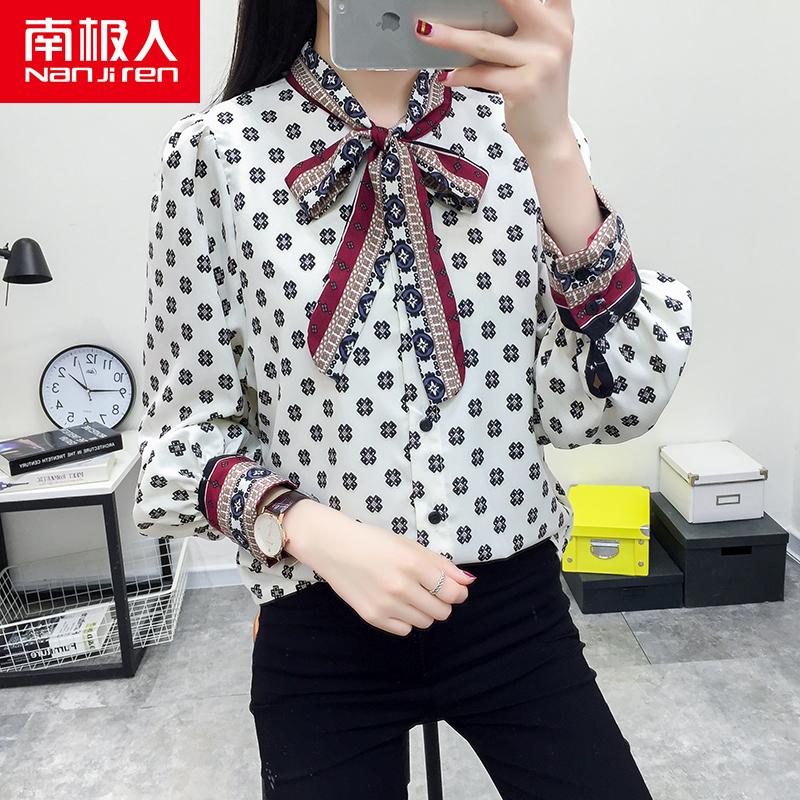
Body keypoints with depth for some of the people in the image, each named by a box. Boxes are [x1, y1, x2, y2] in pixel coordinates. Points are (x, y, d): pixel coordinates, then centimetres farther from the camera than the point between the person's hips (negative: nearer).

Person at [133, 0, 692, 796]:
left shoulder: (522, 126, -2)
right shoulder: (215, 150, -8)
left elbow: (610, 405, -11)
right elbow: (183, 424, -2)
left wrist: (554, 149, -21)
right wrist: (304, 528, -20)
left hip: (517, 608, 2)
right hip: (319, 630, -1)